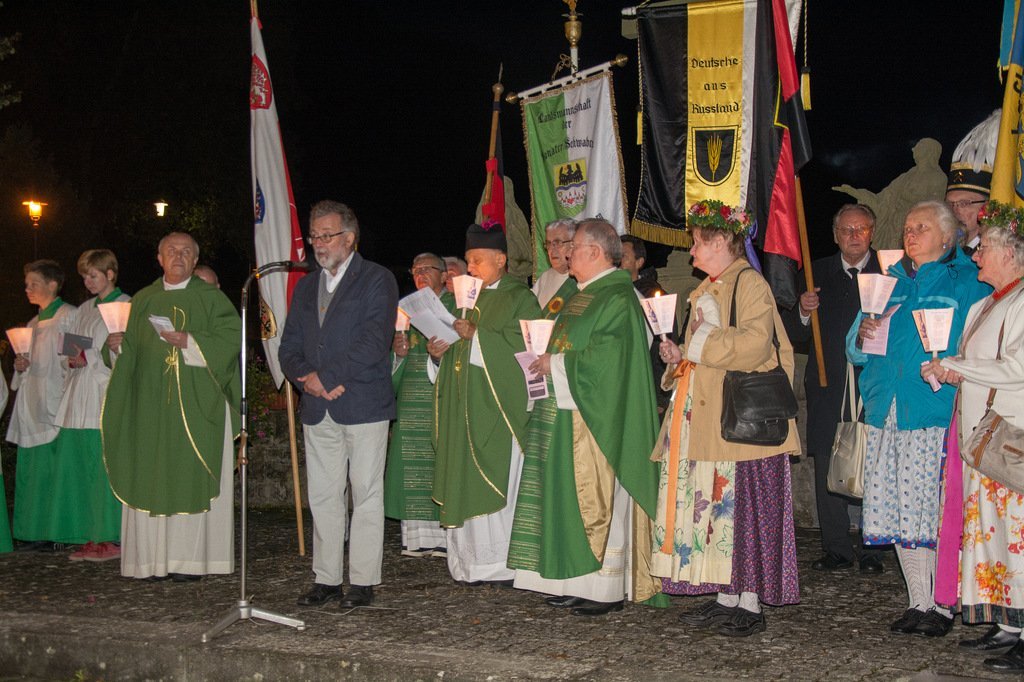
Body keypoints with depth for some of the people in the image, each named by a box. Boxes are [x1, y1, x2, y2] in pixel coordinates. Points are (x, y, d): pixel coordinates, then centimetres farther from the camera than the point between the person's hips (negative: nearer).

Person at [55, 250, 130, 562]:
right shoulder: (85, 310, 20)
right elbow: (74, 350, 21)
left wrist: (90, 358, -15)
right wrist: (73, 359, -1)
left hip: (108, 397, -7)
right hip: (81, 399, 7)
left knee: (107, 468, -7)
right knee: (81, 469, 3)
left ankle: (113, 538, -2)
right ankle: (92, 537, 8)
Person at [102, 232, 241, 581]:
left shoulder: (210, 297, 3)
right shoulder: (144, 300, 15)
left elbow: (233, 336, -9)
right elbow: (133, 349, 19)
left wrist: (190, 341, -18)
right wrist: (119, 346, -3)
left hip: (197, 404, -4)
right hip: (151, 404, 4)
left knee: (194, 477, -5)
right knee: (153, 477, 1)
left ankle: (192, 557, -2)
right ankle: (157, 556, 5)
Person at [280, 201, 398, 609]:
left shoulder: (378, 280, -1)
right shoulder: (306, 287, 18)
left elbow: (375, 342, -13)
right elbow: (289, 348, 14)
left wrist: (327, 376, -15)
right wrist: (307, 377, -7)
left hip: (364, 405, -6)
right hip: (318, 408, 6)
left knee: (366, 494, -1)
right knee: (323, 496, 7)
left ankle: (362, 582, 4)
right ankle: (327, 578, 14)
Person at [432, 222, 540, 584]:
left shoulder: (520, 298, -2)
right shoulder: (472, 297, 20)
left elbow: (524, 343, -16)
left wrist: (476, 334, -16)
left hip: (499, 402, -7)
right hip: (468, 402, 7)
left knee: (498, 481, -6)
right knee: (468, 481, 4)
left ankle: (502, 563, -1)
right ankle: (474, 559, 8)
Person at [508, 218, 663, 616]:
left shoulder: (617, 298, -13)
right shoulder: (585, 295, 17)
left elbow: (608, 355, -24)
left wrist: (557, 364, -17)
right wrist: (548, 362, 7)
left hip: (596, 417, -10)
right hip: (569, 415, 10)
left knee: (596, 498, -7)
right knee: (574, 497, 9)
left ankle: (608, 587, -1)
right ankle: (579, 580, 14)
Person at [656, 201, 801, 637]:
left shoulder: (749, 284, -9)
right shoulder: (707, 290, 20)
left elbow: (753, 344, -22)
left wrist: (702, 343, -13)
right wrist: (680, 356, 8)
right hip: (707, 418, 9)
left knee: (744, 506, -5)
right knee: (715, 506, 8)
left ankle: (751, 604, 2)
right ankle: (726, 597, 15)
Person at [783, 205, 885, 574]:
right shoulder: (818, 272, 12)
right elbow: (793, 334, 9)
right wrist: (803, 311, -10)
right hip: (828, 387, 3)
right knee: (828, 471, 4)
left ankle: (871, 551, 9)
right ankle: (836, 548, 14)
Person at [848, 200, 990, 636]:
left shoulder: (966, 283, 4)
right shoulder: (889, 282, 19)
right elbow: (856, 350, 19)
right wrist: (862, 335, -1)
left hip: (937, 414, -5)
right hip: (887, 412, 5)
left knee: (935, 507, -8)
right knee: (896, 508, 5)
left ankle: (942, 606, 4)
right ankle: (918, 603, 16)